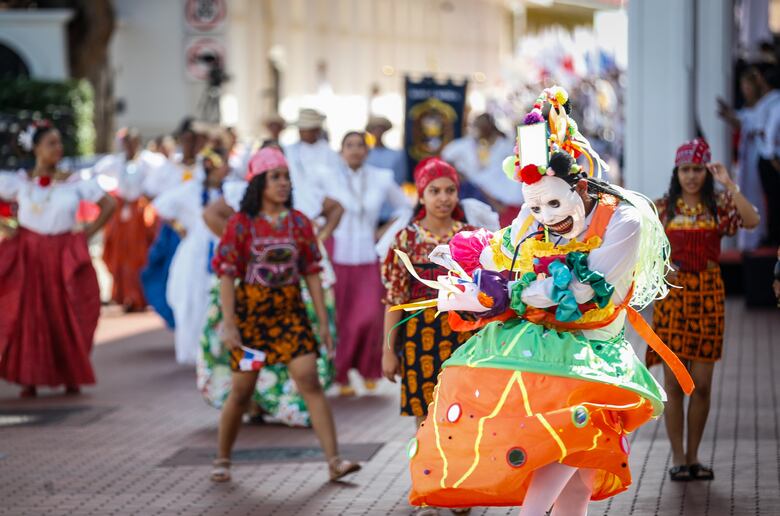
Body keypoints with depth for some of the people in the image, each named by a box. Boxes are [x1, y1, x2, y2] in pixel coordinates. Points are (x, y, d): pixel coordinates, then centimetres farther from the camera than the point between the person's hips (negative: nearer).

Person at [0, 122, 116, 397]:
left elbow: (109, 205, 6)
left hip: (64, 257, 0)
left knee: (66, 315, 1)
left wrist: (87, 234, -1)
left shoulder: (75, 183, 0)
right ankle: (29, 378, 5)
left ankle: (71, 377, 12)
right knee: (27, 315, -2)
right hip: (28, 255, 0)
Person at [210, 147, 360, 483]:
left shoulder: (299, 223, 5)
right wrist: (229, 324, -13)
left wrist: (324, 323, 4)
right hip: (250, 313, -2)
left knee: (310, 382, -10)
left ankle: (334, 461, -13)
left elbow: (312, 274, 7)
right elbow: (227, 275, -5)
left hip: (290, 313, 2)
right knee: (242, 391, 4)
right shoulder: (241, 224, -3)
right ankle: (222, 460, 22)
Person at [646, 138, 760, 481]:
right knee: (674, 383, 0)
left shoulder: (719, 205, 3)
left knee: (702, 384, 4)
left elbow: (752, 221, -16)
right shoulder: (662, 207, 2)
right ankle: (677, 458, 7)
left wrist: (728, 185, -17)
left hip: (708, 298, 1)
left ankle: (693, 456, 15)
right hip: (672, 295, -1)